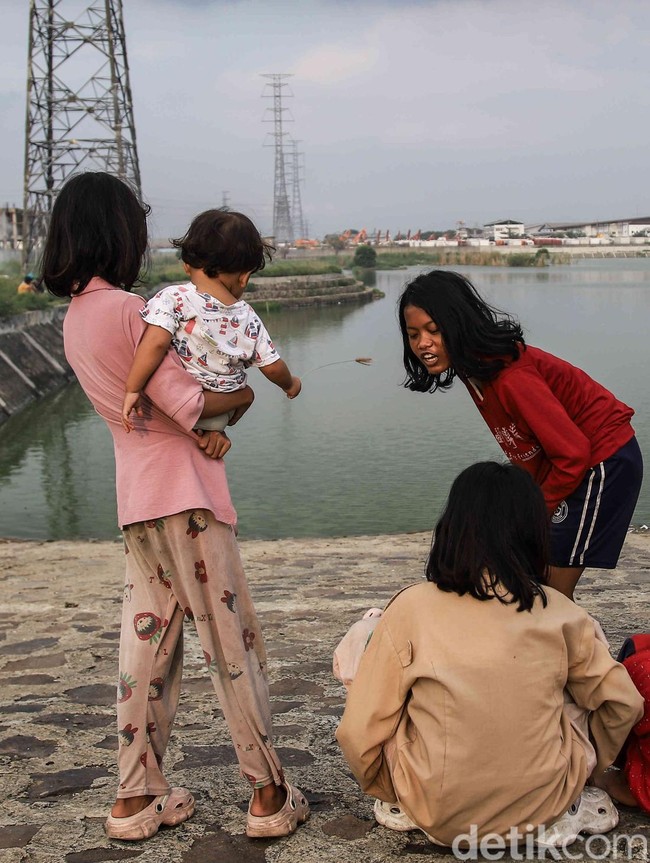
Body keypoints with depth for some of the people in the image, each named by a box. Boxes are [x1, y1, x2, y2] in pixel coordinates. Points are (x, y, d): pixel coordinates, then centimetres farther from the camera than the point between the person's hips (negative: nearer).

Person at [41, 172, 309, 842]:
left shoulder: (74, 319, 12)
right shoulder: (127, 308, -16)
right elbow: (182, 401, -16)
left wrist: (204, 428, -3)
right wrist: (240, 397, 2)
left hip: (136, 497, 8)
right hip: (181, 493, -8)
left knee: (148, 639, 13)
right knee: (231, 640, 0)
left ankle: (137, 798, 21)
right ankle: (269, 794, 10)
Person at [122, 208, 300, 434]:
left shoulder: (174, 299, -16)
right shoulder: (249, 319, -6)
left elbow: (155, 343, -30)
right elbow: (272, 367, 2)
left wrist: (132, 390, -25)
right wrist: (290, 384, 23)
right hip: (219, 419, 2)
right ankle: (213, 433, 24)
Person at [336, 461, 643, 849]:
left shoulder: (411, 609, -14)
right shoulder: (562, 613, -7)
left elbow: (360, 733, -10)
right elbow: (622, 704, 4)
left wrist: (386, 793, 11)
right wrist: (586, 765, 24)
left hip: (441, 814, -3)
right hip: (542, 805, 3)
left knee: (359, 638, 7)